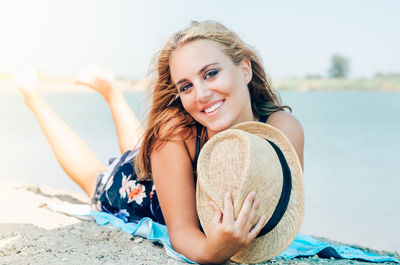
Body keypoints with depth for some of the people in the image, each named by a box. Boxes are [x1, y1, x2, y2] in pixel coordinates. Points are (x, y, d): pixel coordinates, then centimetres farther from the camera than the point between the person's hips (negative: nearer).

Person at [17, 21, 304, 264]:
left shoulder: (283, 129, -38)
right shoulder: (175, 129, -42)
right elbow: (181, 227, -37)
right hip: (138, 185, -3)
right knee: (93, 177, 30)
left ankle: (111, 91, 54)